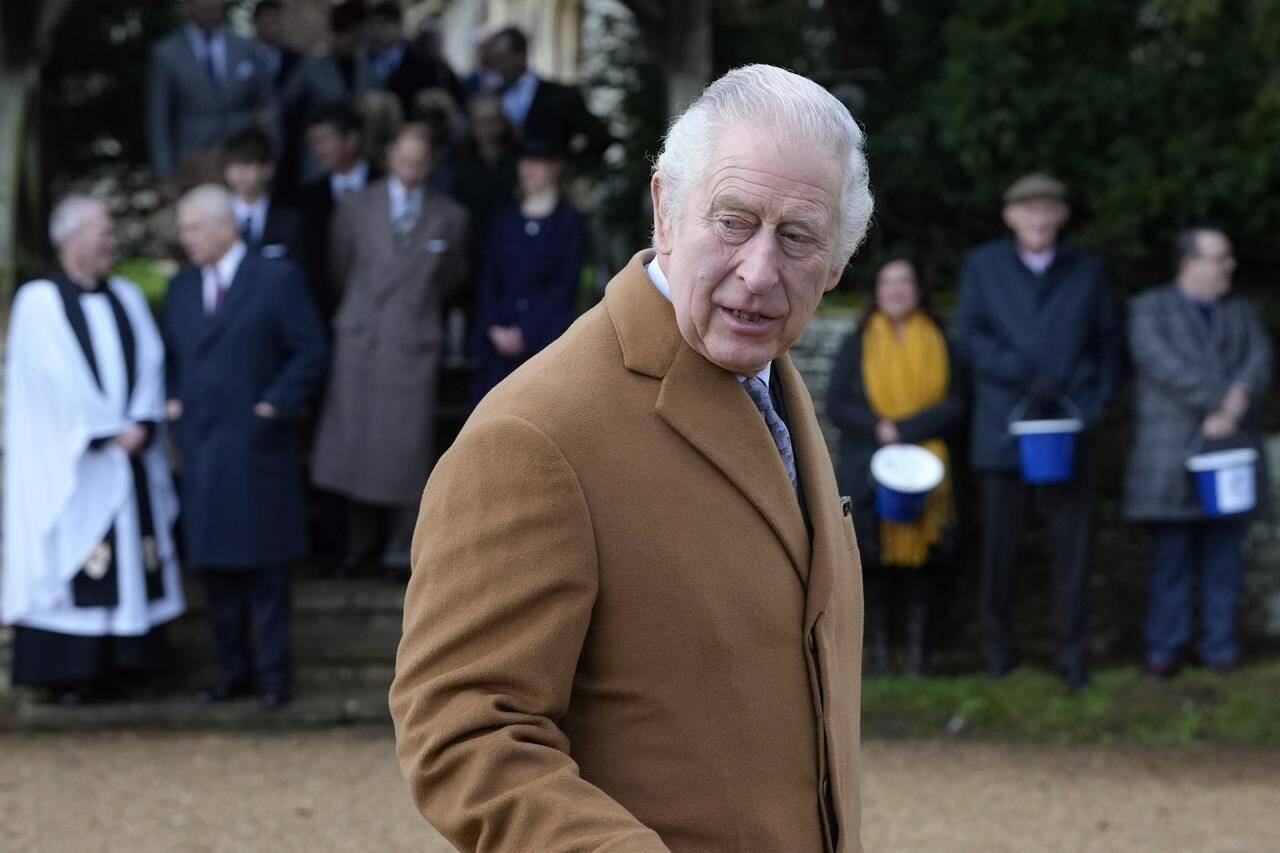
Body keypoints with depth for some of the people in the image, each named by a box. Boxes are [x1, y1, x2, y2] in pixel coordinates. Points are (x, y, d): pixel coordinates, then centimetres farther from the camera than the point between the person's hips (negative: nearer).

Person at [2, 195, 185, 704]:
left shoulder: (126, 297, 12)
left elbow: (150, 362, 6)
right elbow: (56, 377, -12)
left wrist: (140, 424, -9)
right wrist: (107, 433, -13)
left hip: (131, 452, 5)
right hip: (68, 463, -5)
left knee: (131, 561, 4)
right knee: (70, 557, -4)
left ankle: (127, 665, 9)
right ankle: (69, 673, 0)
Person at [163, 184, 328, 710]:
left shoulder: (276, 279, -4)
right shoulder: (180, 287, 12)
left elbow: (311, 351, -5)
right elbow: (170, 356, 21)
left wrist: (275, 406, -10)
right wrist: (173, 402, 5)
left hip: (256, 448, -5)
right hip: (199, 449, 5)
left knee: (265, 566, -1)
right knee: (214, 565, 6)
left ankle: (274, 673, 6)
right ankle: (232, 670, 14)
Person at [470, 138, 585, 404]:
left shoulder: (570, 221, 2)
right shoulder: (505, 220, 15)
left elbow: (565, 286, -4)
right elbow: (489, 281, 13)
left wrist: (525, 333, -9)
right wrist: (494, 329, -3)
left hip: (547, 338, -4)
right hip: (499, 340, 4)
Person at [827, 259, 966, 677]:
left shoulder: (939, 347, 10)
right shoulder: (857, 346, 10)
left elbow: (954, 407, 1)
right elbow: (837, 405, 2)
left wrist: (903, 430, -11)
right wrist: (880, 428, -14)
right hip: (870, 475, 0)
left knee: (921, 565, -2)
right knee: (875, 565, -4)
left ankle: (919, 659, 1)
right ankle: (879, 655, 0)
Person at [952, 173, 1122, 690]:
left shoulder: (1087, 271, 14)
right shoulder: (983, 266, 10)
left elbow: (1107, 343, 16)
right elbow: (969, 338, 1)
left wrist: (1097, 400, 0)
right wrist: (1025, 374, -13)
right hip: (1003, 429, -1)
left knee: (1071, 544, -1)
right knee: (1000, 545, 0)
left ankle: (1072, 654, 7)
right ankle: (998, 646, 12)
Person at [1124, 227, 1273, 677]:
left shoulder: (1242, 313, 15)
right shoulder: (1150, 310, 2)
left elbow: (1260, 364, 0)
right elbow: (1163, 363, -14)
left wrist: (1238, 398, -21)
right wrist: (1219, 401, -21)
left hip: (1230, 451, 3)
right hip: (1172, 452, -3)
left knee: (1223, 552, 5)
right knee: (1171, 553, -1)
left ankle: (1220, 644, 11)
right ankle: (1164, 647, 5)